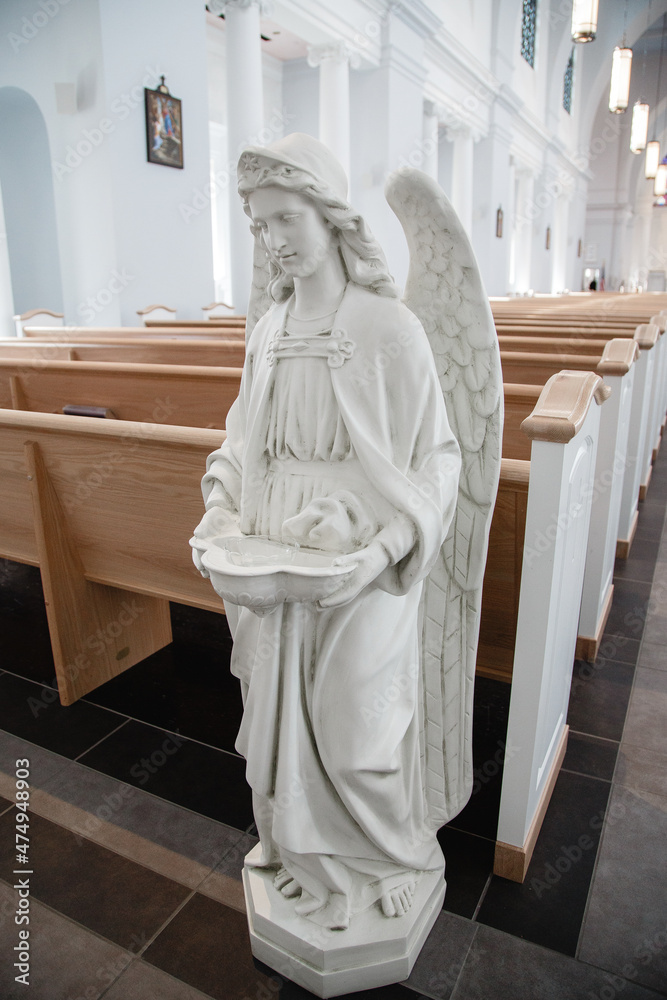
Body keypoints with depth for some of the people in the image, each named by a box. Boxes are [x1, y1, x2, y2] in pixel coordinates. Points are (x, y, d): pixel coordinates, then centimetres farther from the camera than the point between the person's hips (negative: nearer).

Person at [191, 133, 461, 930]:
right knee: (281, 720, 20)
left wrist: (381, 550, -23)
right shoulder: (267, 333, 5)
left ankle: (381, 862, 44)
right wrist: (219, 512, -4)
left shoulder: (389, 328, -13)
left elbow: (434, 458, -11)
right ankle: (302, 851, 50)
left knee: (354, 735, 12)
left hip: (358, 575, -5)